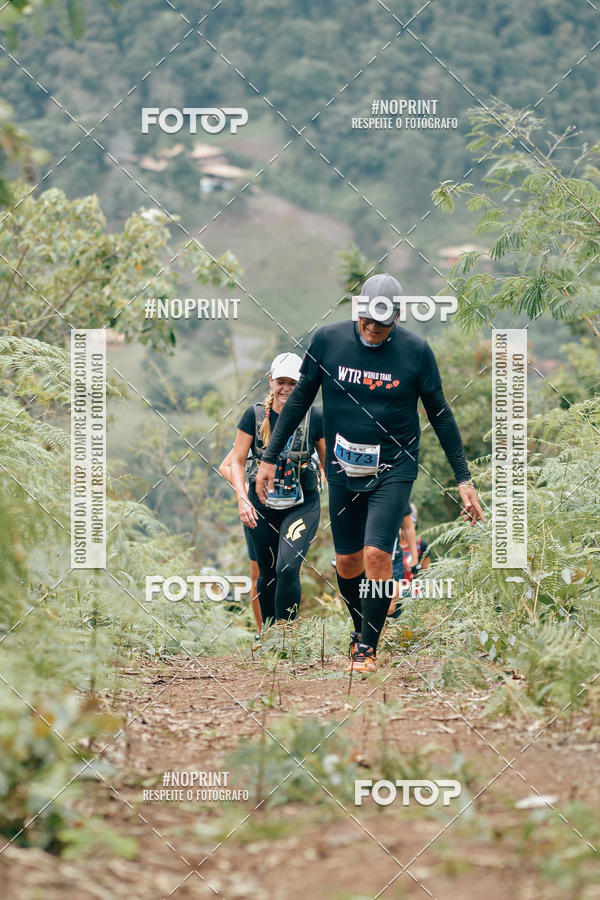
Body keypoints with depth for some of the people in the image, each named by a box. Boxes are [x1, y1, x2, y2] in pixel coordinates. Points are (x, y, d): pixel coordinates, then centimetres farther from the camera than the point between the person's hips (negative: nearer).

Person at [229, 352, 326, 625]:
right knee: (267, 575, 11)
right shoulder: (255, 415, -4)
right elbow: (237, 461, -1)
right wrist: (242, 498, -15)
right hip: (262, 506, 2)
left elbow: (329, 463, 2)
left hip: (302, 506, -2)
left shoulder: (313, 417, -7)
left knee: (287, 568, -20)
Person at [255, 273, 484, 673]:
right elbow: (300, 399, 6)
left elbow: (440, 414, 1)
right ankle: (361, 628, 31)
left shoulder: (416, 350, -9)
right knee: (347, 561, 6)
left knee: (376, 554, -15)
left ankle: (368, 647, -1)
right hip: (343, 470, 2)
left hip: (394, 470, -2)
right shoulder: (328, 340, -6)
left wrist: (464, 478, 1)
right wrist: (269, 458, 7)